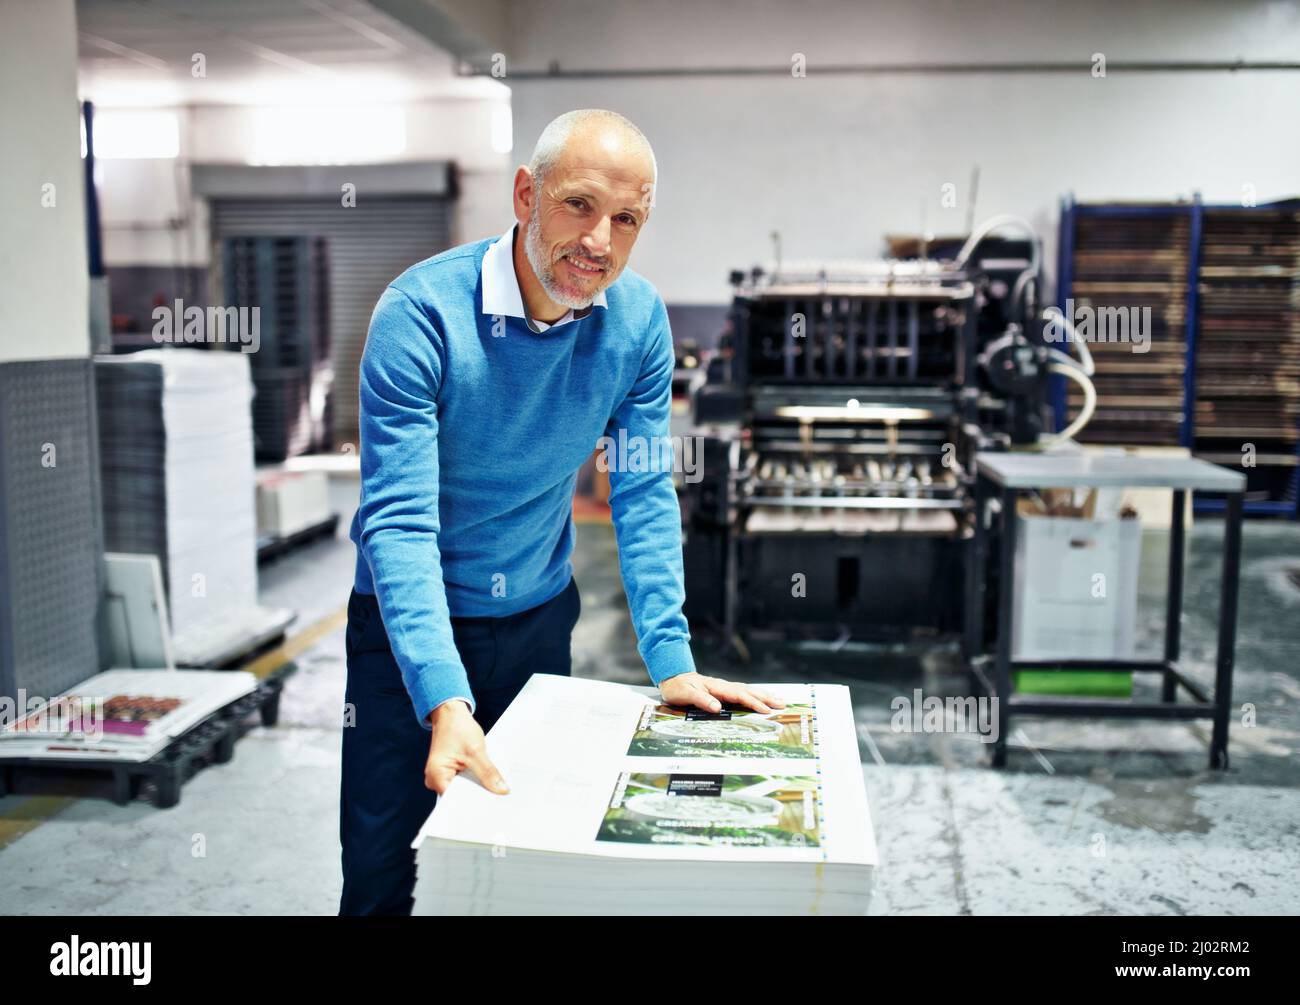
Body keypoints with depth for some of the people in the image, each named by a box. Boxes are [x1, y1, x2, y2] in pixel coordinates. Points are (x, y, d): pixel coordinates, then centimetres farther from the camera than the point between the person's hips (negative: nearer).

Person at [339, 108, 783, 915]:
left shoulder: (639, 319, -11)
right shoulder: (421, 312, -25)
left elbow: (644, 495, -7)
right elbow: (398, 520, -30)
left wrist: (671, 659, -14)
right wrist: (445, 703, -39)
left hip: (540, 616, 4)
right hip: (411, 620, -3)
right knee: (381, 874, 4)